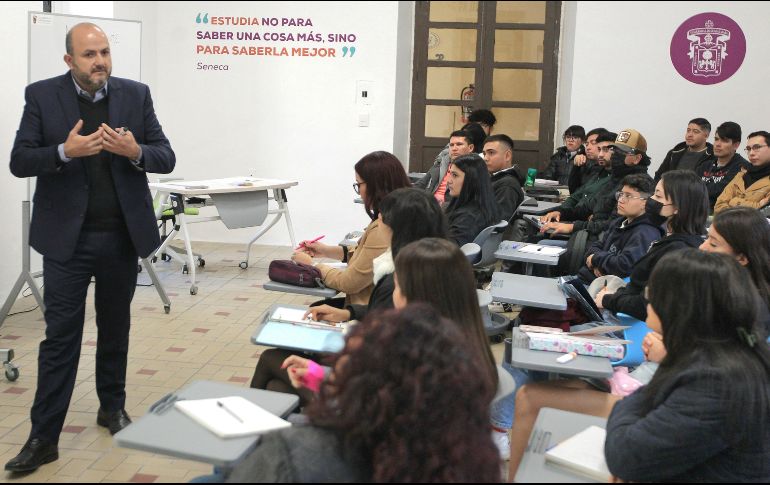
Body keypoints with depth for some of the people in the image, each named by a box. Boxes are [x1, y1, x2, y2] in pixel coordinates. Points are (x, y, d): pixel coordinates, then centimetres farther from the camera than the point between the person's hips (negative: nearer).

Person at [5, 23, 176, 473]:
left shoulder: (136, 94, 2)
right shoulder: (42, 96, -3)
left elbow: (166, 157, 0)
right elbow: (20, 161, -7)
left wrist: (136, 152, -21)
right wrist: (64, 152, -24)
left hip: (123, 235, 2)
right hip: (67, 237, -2)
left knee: (115, 326, 16)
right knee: (61, 334, -1)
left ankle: (113, 406, 34)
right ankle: (44, 437, 5)